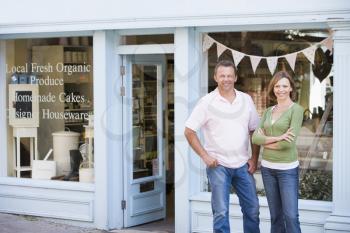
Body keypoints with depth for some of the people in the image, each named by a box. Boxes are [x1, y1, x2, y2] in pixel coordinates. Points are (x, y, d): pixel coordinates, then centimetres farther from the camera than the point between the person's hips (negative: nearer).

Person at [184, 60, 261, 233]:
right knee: (221, 212, -4)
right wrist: (205, 156, -9)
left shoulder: (246, 100, 5)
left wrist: (254, 158, 6)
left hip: (242, 165, 4)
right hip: (218, 165, -4)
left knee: (252, 209, 9)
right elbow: (189, 131, -5)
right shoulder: (207, 102, -6)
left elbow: (254, 131, 13)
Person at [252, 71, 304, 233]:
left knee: (291, 216, -8)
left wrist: (265, 141, -4)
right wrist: (276, 138, -15)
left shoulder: (296, 109, -7)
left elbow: (288, 142, -16)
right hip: (267, 167, 6)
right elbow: (255, 138, 0)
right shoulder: (268, 111, 11)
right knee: (275, 215, 11)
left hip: (287, 169, -6)